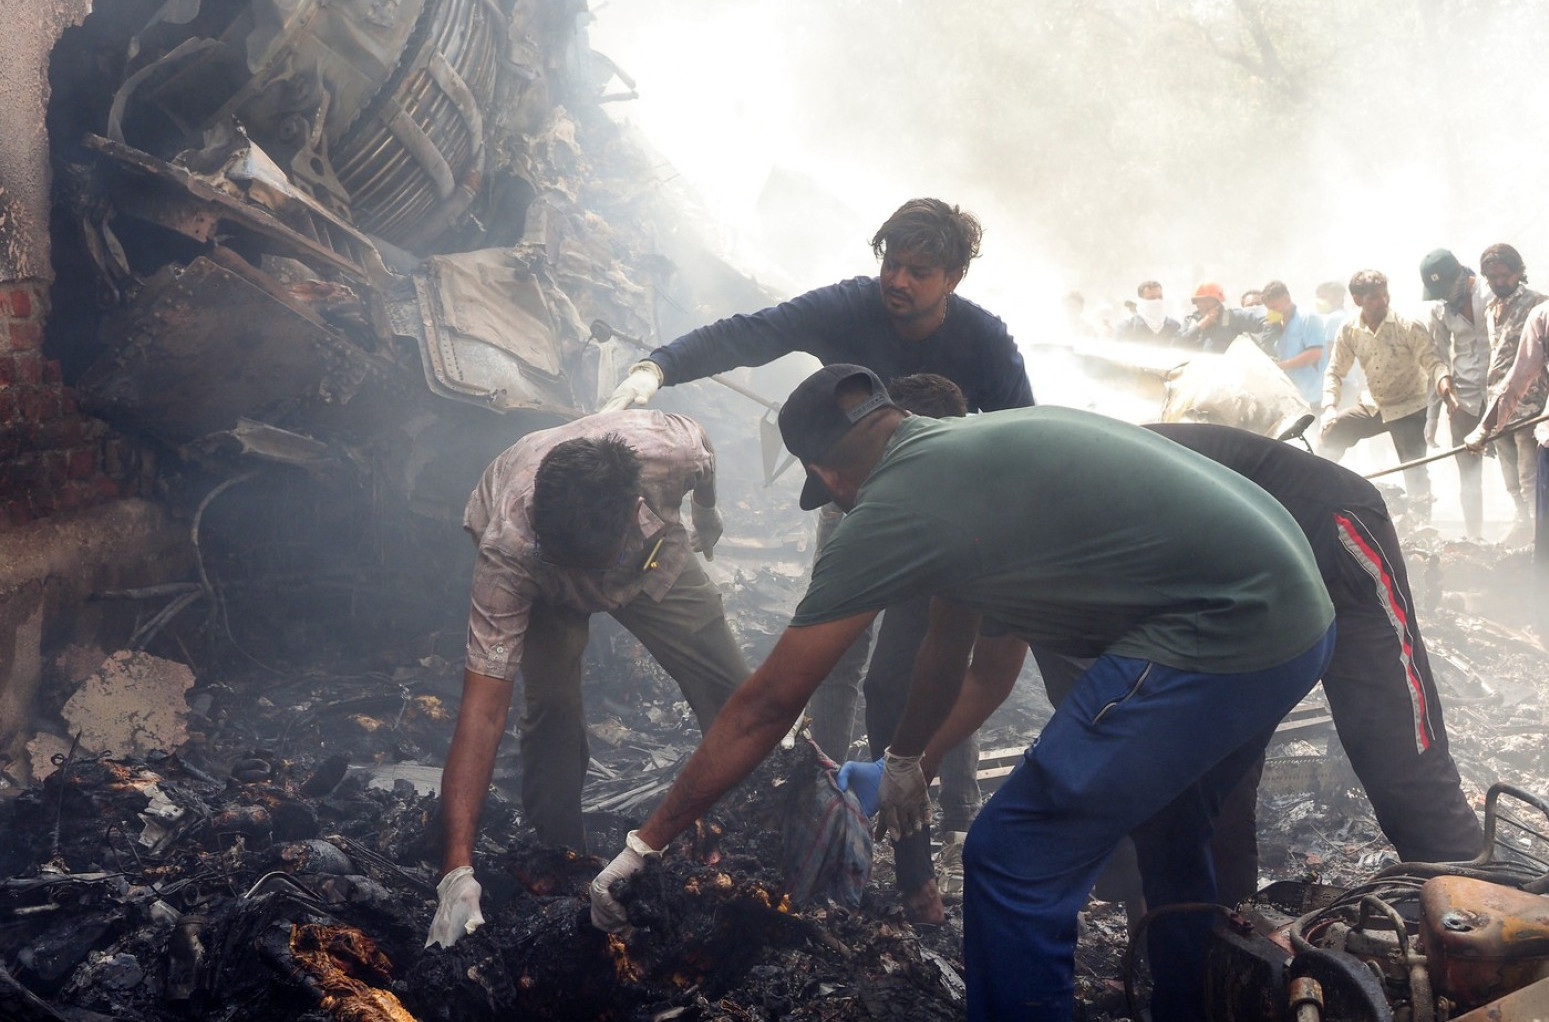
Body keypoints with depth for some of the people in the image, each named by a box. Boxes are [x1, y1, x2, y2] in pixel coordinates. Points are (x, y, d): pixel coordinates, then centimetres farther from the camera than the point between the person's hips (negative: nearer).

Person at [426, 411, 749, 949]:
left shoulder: (673, 449, -41)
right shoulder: (509, 551, -44)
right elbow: (483, 708, -43)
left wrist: (707, 513, 10)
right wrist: (458, 870, -48)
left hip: (650, 550, 2)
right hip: (535, 581, -2)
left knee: (731, 692, -8)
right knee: (551, 703, -25)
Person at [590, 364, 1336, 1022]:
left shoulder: (892, 509, -7)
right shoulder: (975, 443, 18)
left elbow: (766, 706, -2)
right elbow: (953, 641, 32)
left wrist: (646, 845, 7)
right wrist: (904, 759, 46)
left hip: (1218, 639, -10)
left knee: (1013, 863, 0)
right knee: (1168, 826, 31)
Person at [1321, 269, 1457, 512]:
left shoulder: (1407, 327, -17)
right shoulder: (1349, 331, -5)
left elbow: (1432, 362, -19)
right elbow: (1334, 371, 1)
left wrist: (1444, 385, -42)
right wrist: (1330, 407, -15)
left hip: (1408, 409, -4)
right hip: (1373, 407, 4)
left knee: (1415, 473, -12)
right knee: (1330, 434, -5)